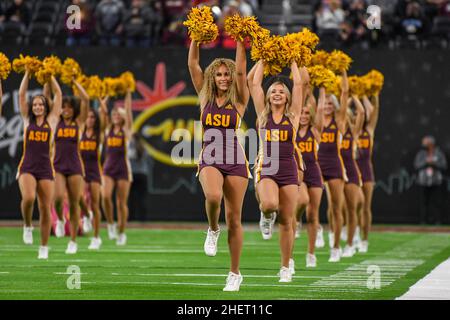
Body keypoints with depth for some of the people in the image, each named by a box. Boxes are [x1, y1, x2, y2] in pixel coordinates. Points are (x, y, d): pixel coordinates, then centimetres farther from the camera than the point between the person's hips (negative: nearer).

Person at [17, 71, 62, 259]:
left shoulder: (51, 120, 8)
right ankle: (27, 226, 3)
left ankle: (44, 247, 10)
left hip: (45, 169, 1)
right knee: (28, 198, -26)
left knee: (45, 208, 0)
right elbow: (21, 95, 10)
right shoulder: (27, 120, 10)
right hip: (27, 167, -1)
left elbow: (58, 94, 10)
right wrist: (28, 73, 11)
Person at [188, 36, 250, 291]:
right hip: (210, 160, 1)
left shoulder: (239, 100, 3)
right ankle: (213, 230, 1)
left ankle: (235, 273, 12)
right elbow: (193, 64, 5)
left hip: (235, 161, 0)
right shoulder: (205, 97, 9)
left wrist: (240, 40, -9)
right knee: (213, 197, -32)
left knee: (234, 219, 1)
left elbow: (241, 70, -8)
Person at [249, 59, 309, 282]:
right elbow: (253, 82, 7)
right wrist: (263, 60, 13)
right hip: (266, 169, -1)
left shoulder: (292, 115, 7)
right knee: (269, 204, -30)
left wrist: (292, 62, 14)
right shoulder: (262, 114, 8)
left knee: (286, 221, 2)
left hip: (288, 170, 1)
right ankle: (266, 214, 8)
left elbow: (299, 83, 5)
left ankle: (286, 266, 14)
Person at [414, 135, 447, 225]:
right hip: (424, 182, 1)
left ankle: (437, 220, -1)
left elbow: (444, 166, 1)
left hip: (436, 183, -1)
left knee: (437, 202, -5)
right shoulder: (421, 154, 9)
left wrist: (434, 163, -13)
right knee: (424, 201, -2)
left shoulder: (439, 154, 6)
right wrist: (426, 162, -11)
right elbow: (416, 165, 2)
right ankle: (424, 220, 3)